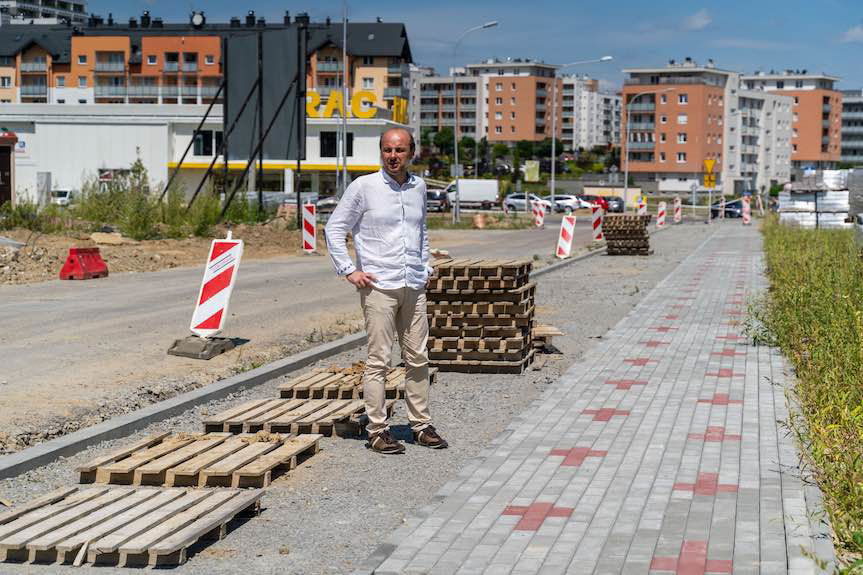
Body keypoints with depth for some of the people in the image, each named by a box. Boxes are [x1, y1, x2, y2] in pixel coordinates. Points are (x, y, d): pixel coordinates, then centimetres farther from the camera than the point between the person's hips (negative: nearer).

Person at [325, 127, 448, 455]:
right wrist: (349, 270, -7)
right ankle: (377, 430, 2)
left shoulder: (418, 187, 12)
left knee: (418, 358, 9)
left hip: (414, 286, 5)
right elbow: (334, 229, -2)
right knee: (379, 360, -4)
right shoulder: (364, 187, -4)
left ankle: (421, 425, 18)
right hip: (378, 286, -5)